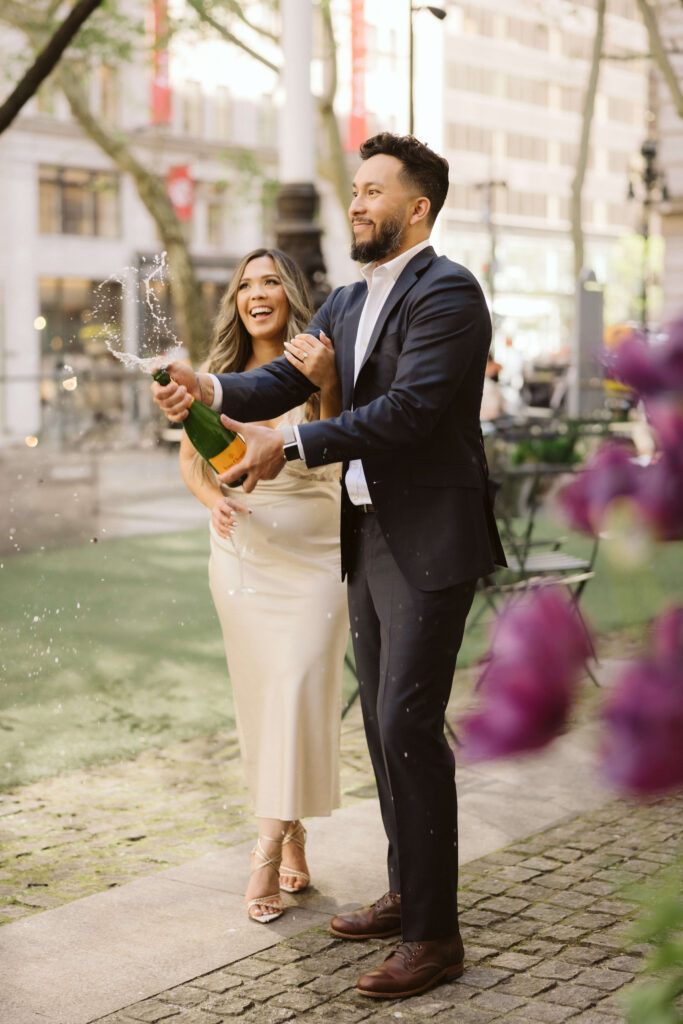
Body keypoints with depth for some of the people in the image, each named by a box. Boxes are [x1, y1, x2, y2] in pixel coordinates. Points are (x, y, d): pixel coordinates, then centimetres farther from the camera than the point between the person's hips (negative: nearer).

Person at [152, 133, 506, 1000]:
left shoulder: (446, 292, -12)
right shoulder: (346, 303, 15)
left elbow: (409, 407, -23)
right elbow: (284, 381, 8)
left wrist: (292, 445, -24)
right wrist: (212, 391, -12)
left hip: (429, 541, -9)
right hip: (368, 537, 9)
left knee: (408, 723, -9)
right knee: (384, 722, 15)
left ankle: (434, 934, 0)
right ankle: (406, 894, 29)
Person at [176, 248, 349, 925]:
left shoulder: (319, 368, -4)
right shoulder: (219, 373, 6)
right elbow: (191, 458, 9)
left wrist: (326, 386, -26)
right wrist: (215, 500, -11)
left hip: (314, 554, -3)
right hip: (242, 553, 3)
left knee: (298, 686, -13)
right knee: (259, 694, 6)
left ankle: (268, 846, -11)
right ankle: (292, 840, 19)